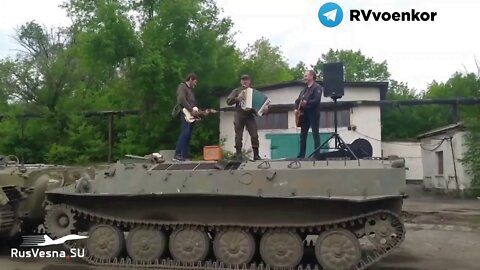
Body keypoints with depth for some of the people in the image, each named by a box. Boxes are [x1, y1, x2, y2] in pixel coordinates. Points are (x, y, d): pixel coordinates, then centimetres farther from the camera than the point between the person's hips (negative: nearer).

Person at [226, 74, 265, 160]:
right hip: (239, 116, -1)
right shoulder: (236, 91, 11)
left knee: (254, 135, -7)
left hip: (250, 115, 1)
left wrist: (264, 107, -11)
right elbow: (228, 101, 2)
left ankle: (256, 154, -2)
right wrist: (237, 99, -15)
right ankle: (238, 154, 3)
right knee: (238, 136, -1)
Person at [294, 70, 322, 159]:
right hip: (304, 114, 8)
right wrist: (296, 108, 2)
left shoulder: (317, 87, -5)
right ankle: (301, 155, 12)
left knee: (315, 134, -5)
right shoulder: (304, 89, 20)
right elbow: (298, 100, 19)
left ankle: (317, 154, -4)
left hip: (313, 114, -8)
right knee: (303, 135, 7)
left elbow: (317, 100, -19)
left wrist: (306, 103, -29)